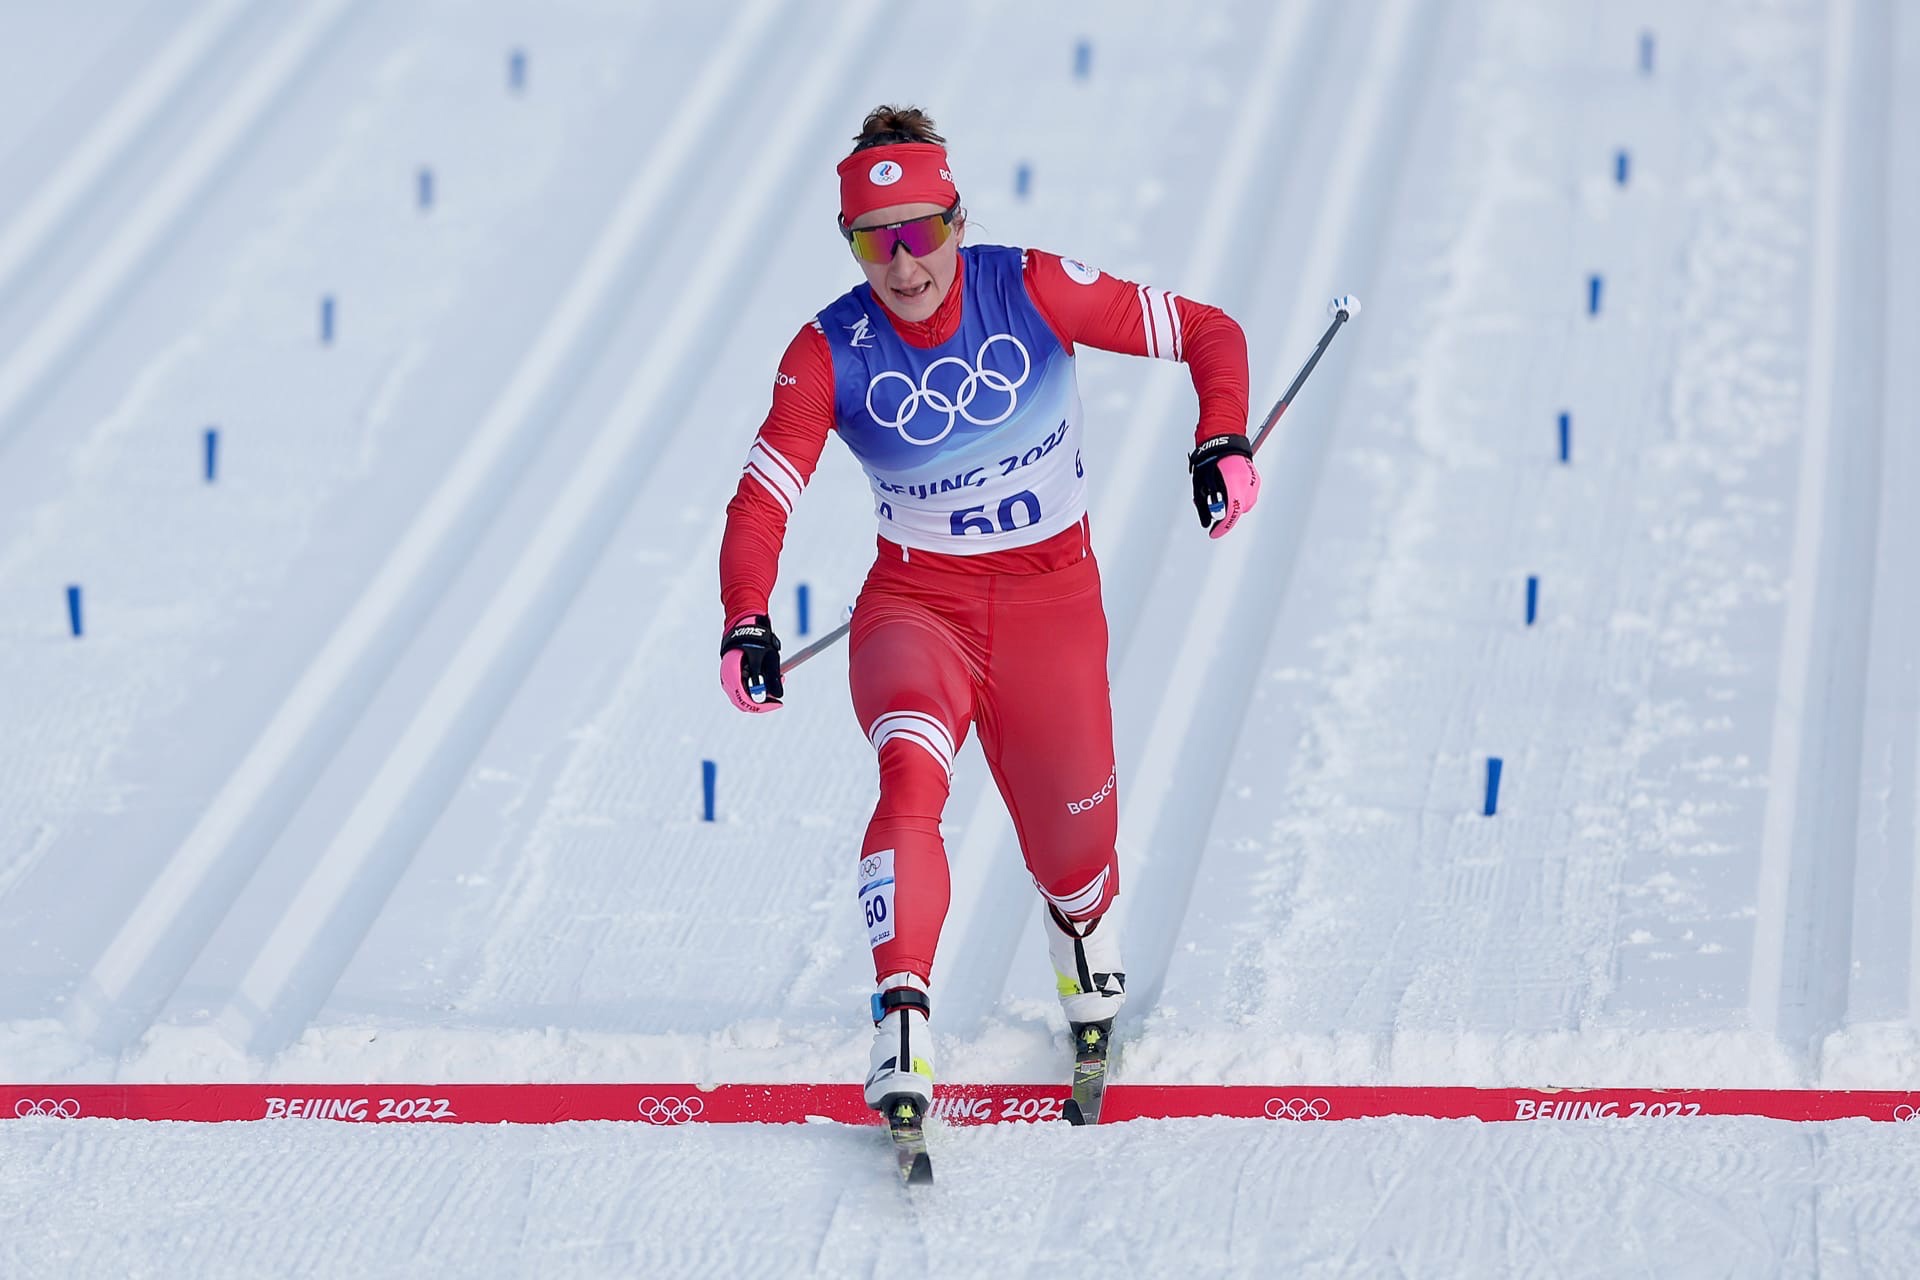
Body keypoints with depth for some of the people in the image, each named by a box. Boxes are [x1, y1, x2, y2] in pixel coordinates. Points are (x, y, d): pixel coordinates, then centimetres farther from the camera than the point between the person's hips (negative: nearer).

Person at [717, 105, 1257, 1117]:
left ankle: (1086, 932, 47)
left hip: (1050, 597, 1)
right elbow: (761, 499, -15)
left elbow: (1209, 334, -8)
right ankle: (903, 1018, -37)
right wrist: (745, 622, -32)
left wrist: (1222, 441, -26)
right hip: (915, 603, -1)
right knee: (910, 767, -32)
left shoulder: (1032, 294, -14)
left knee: (1073, 852, 8)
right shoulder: (831, 353, -12)